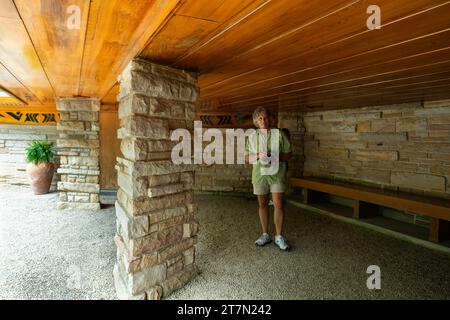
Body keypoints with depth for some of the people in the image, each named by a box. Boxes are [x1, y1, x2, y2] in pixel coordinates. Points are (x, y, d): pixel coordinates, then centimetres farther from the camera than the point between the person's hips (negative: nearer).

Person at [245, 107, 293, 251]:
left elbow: (289, 154, 4)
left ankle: (279, 237, 7)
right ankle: (265, 235, 23)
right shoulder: (252, 137, 5)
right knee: (263, 205, 9)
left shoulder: (279, 134, 0)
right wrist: (258, 156, -14)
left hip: (277, 173, -2)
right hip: (259, 174, 2)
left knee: (278, 204, -5)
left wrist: (277, 158, -16)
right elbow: (247, 158, 6)